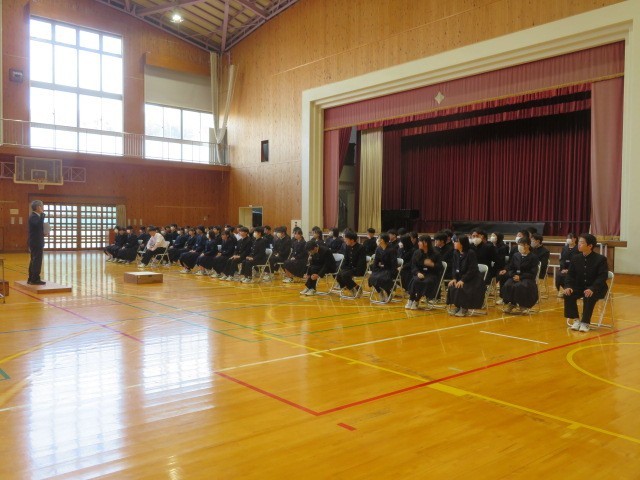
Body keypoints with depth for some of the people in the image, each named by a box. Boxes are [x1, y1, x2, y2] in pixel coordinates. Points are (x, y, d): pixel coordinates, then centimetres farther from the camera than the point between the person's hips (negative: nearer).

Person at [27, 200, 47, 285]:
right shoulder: (34, 216, -17)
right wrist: (42, 214, -29)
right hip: (36, 243, -11)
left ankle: (31, 279, 20)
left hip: (35, 242, 11)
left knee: (34, 261, 14)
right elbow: (39, 224, -37)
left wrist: (42, 233, 9)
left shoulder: (35, 216, 14)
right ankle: (35, 279, -5)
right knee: (37, 261, -8)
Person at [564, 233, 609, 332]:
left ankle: (585, 322, -22)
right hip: (580, 287, 5)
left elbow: (603, 277, -17)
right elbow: (570, 275, 4)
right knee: (568, 295, -24)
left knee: (589, 297, -36)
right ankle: (576, 319, -10)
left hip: (596, 289, -4)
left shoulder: (601, 259, -9)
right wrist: (568, 286, -18)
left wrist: (592, 289, -33)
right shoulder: (575, 258, 4)